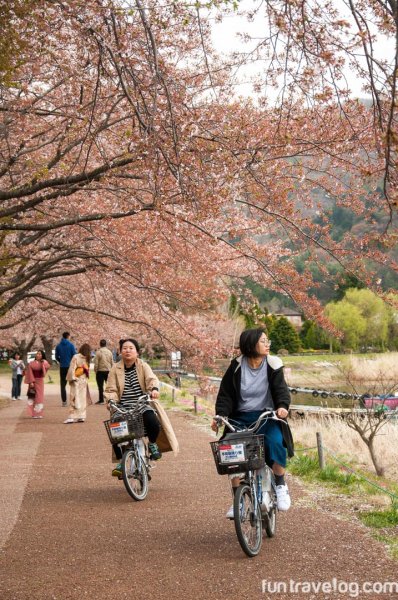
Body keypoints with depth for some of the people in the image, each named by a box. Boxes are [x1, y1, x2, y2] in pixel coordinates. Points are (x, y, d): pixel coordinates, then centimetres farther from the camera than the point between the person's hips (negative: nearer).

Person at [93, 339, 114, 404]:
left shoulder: (98, 352, -10)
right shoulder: (109, 352, 3)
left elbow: (96, 363, -11)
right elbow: (112, 362, 7)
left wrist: (95, 371, -1)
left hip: (100, 371, -4)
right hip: (108, 371, 4)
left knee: (100, 386, 1)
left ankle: (101, 400, 2)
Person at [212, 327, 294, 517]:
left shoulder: (273, 365, -1)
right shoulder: (236, 367, 0)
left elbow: (281, 389, -8)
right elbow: (225, 395, 0)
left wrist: (282, 406, -30)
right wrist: (220, 416, -17)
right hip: (240, 418, 1)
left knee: (275, 441, -30)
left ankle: (280, 485, -7)